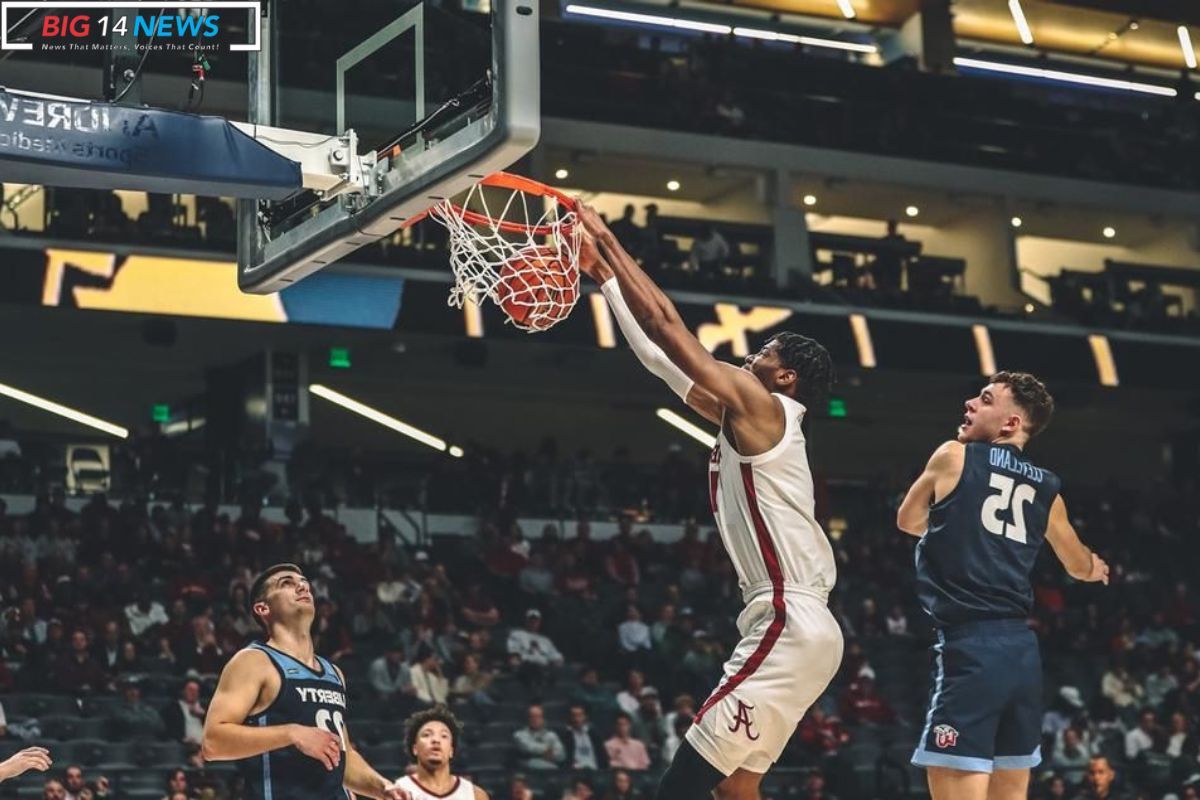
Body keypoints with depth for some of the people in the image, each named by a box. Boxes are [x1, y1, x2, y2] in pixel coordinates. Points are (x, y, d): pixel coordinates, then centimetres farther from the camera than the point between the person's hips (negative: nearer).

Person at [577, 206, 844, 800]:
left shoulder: (762, 408, -6)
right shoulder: (743, 419, 18)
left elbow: (666, 326, -7)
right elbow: (661, 356, 22)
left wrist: (606, 240, 0)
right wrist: (600, 272, 23)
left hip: (789, 628, -10)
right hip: (790, 628, 10)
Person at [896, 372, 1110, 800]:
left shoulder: (954, 456, 2)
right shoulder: (1046, 488, 15)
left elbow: (908, 521, 20)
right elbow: (1080, 567, 32)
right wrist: (1097, 567, 56)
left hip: (970, 648, -7)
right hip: (1023, 650, 7)